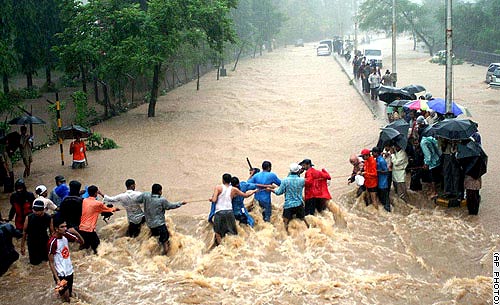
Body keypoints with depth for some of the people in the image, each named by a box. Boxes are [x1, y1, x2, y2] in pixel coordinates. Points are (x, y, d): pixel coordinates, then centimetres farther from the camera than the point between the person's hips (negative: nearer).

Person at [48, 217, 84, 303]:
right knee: (66, 299, -1)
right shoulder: (52, 242, -23)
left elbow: (82, 242, 4)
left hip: (69, 271, 7)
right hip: (61, 274, -7)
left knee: (70, 295, 18)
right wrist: (57, 279, -22)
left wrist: (76, 233, -17)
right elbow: (51, 263, -17)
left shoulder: (66, 235, -4)